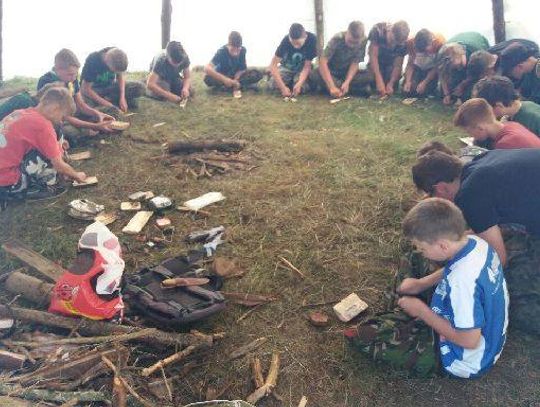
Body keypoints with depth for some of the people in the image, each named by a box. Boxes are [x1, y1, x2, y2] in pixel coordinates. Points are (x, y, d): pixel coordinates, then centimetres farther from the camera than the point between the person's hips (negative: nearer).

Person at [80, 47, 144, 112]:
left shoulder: (118, 56, -19)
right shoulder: (92, 61, -31)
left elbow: (121, 75, -5)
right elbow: (85, 89, -28)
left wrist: (122, 98, -19)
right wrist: (107, 105, -33)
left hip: (110, 86, 4)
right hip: (95, 88, -4)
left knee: (140, 87, -18)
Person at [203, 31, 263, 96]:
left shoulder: (243, 50, -19)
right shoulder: (222, 52, -28)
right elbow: (207, 68, -40)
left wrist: (236, 79, -33)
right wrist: (224, 79, -50)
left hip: (237, 75, 2)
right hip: (223, 76, -2)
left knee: (258, 74, -23)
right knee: (208, 79, -37)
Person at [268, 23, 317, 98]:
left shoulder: (311, 39, -27)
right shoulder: (286, 40, -27)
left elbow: (307, 66, -21)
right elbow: (273, 65, -27)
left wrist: (299, 84, -38)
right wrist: (283, 87, -37)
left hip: (301, 68, 0)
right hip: (286, 67, 0)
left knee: (301, 88, -28)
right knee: (273, 85, -23)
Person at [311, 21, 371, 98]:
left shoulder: (363, 41, -18)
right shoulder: (337, 39, -26)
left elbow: (355, 63, -17)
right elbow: (322, 61, -33)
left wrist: (347, 82, -34)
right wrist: (332, 87, -41)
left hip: (349, 73, 3)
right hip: (332, 72, -2)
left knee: (370, 75, -26)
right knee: (314, 75, -34)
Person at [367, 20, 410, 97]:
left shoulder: (403, 42, -23)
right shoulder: (378, 30, -31)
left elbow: (398, 65, -20)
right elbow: (373, 56, -32)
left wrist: (391, 84, -36)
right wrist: (379, 80, -40)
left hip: (391, 65, 1)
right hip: (376, 64, -1)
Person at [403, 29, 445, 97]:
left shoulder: (440, 43, -33)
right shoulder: (411, 43, -27)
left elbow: (437, 66, -23)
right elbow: (410, 64, -16)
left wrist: (424, 83, -30)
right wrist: (408, 81, -30)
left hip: (432, 69, -2)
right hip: (418, 68, 2)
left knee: (426, 91, -21)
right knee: (408, 90, -16)